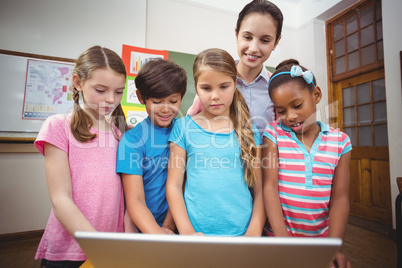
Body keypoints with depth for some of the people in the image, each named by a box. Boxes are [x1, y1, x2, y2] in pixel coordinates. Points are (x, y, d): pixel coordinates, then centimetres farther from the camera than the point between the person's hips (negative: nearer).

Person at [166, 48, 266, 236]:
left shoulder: (249, 131, -1)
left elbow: (260, 189, 2)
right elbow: (174, 185, -4)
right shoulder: (184, 127, -5)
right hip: (196, 230, -1)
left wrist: (255, 230, -7)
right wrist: (187, 231, -10)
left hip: (241, 231, 2)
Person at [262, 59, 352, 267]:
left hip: (321, 236, 2)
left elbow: (339, 198, -5)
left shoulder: (340, 141, -3)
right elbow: (269, 187, -15)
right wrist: (283, 239, -21)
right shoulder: (274, 133, -10)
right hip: (279, 235, -2)